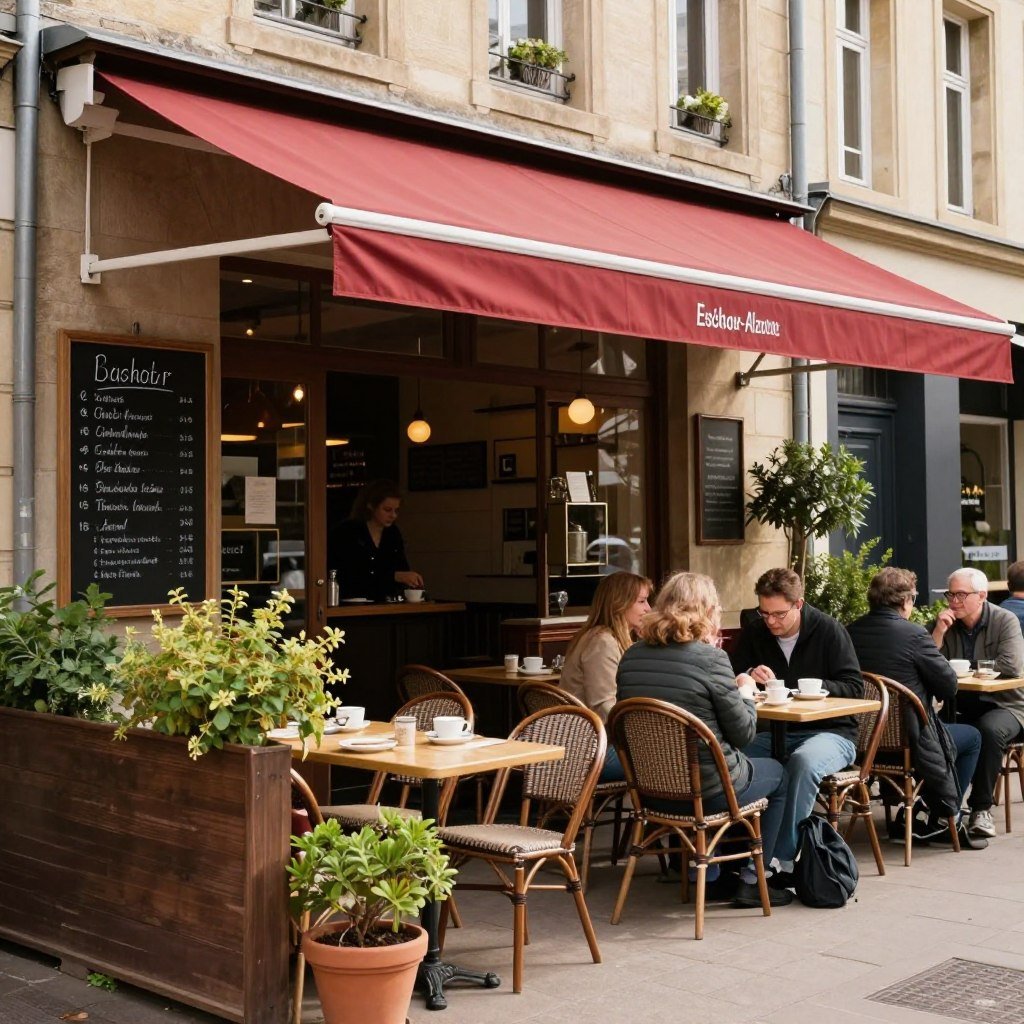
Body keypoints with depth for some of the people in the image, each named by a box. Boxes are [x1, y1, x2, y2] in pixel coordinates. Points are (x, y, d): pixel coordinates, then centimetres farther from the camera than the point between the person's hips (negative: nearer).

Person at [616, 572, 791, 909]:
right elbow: (743, 733, -13)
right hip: (709, 789, -6)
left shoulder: (631, 657, -2)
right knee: (778, 774, 24)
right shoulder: (709, 658, -20)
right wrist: (746, 693, 6)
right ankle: (751, 881, 23)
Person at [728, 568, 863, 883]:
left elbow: (854, 687, -6)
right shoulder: (753, 633, 7)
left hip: (829, 731, -3)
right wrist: (750, 678, -14)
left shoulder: (828, 630, -4)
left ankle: (785, 858, -31)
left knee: (803, 762, -39)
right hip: (774, 734, 4)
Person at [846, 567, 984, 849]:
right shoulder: (914, 634, -20)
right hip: (909, 740, -7)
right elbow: (949, 686, -13)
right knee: (972, 737, 22)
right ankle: (944, 819, 23)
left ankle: (909, 820, 31)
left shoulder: (850, 632, -2)